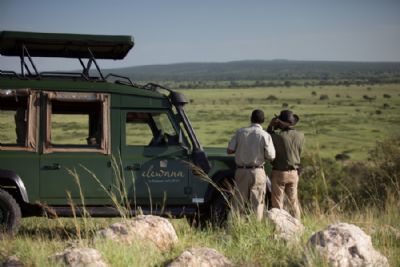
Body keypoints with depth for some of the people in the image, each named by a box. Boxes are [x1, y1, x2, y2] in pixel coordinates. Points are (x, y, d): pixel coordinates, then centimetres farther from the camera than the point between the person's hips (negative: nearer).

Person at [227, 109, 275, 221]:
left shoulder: (240, 132, -1)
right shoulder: (265, 135, -8)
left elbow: (229, 150, -1)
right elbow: (271, 157, -8)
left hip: (241, 171, 2)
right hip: (257, 173, -2)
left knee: (238, 202, 9)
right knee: (257, 203, 5)